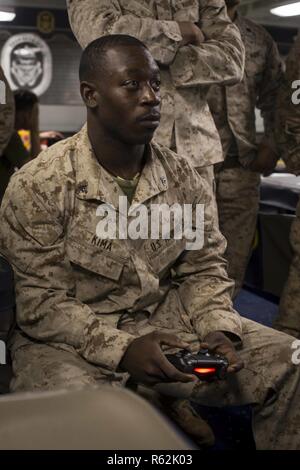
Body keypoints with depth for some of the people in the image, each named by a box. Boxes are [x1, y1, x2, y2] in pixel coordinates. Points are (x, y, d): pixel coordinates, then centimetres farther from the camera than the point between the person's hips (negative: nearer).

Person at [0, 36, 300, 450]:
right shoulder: (38, 186, -13)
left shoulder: (185, 180, 1)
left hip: (167, 320, 5)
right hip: (70, 338, -4)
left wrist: (219, 331, -13)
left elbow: (203, 269, 7)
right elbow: (39, 300, -13)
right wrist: (120, 349, -24)